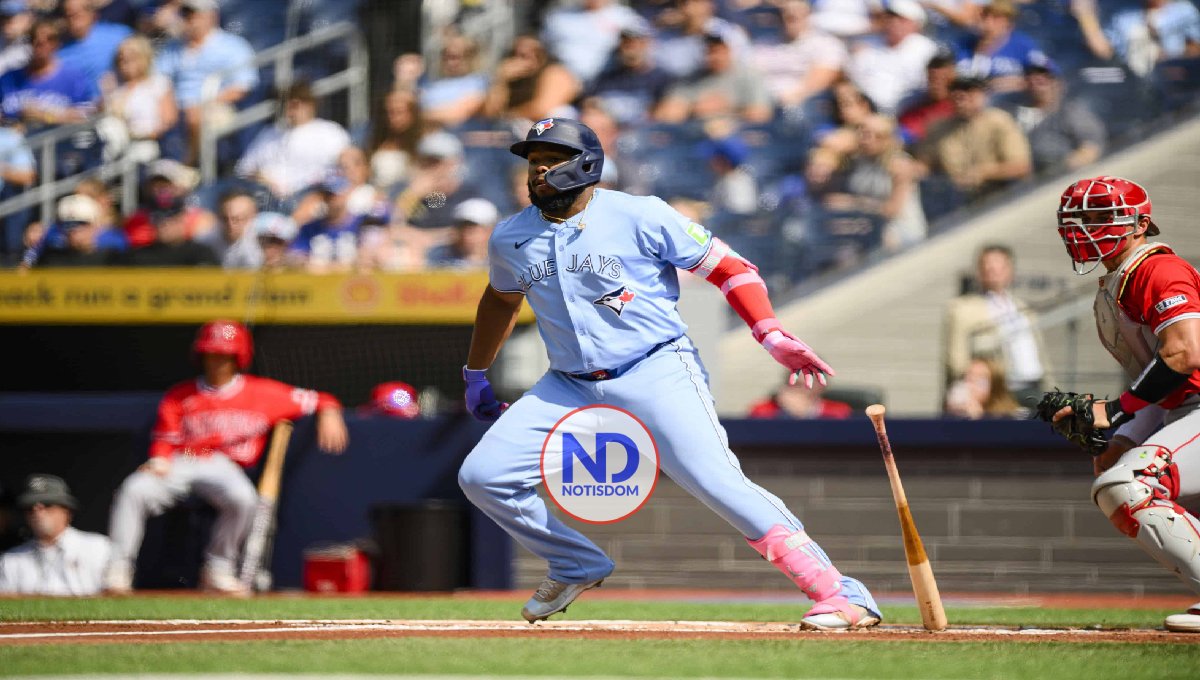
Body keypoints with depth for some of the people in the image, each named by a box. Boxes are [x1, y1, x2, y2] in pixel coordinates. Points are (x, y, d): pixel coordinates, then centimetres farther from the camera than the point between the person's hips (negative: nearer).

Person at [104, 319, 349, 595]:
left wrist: (328, 414, -11)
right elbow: (165, 438, 10)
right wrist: (159, 461, -13)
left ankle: (217, 571, -20)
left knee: (242, 497, -37)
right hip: (180, 464, 1)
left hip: (223, 466, -1)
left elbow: (316, 400, 12)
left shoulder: (262, 394, 9)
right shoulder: (179, 395, 14)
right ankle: (118, 569, -24)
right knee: (134, 488, -29)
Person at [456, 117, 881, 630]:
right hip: (570, 386, 6)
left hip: (656, 373, -5)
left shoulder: (641, 217, -7)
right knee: (482, 476, -6)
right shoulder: (511, 239, 7)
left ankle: (842, 596, -21)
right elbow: (501, 298, 29)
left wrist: (772, 336, -16)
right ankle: (578, 567, 18)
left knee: (720, 483, -22)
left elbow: (729, 268, -3)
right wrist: (475, 375, 35)